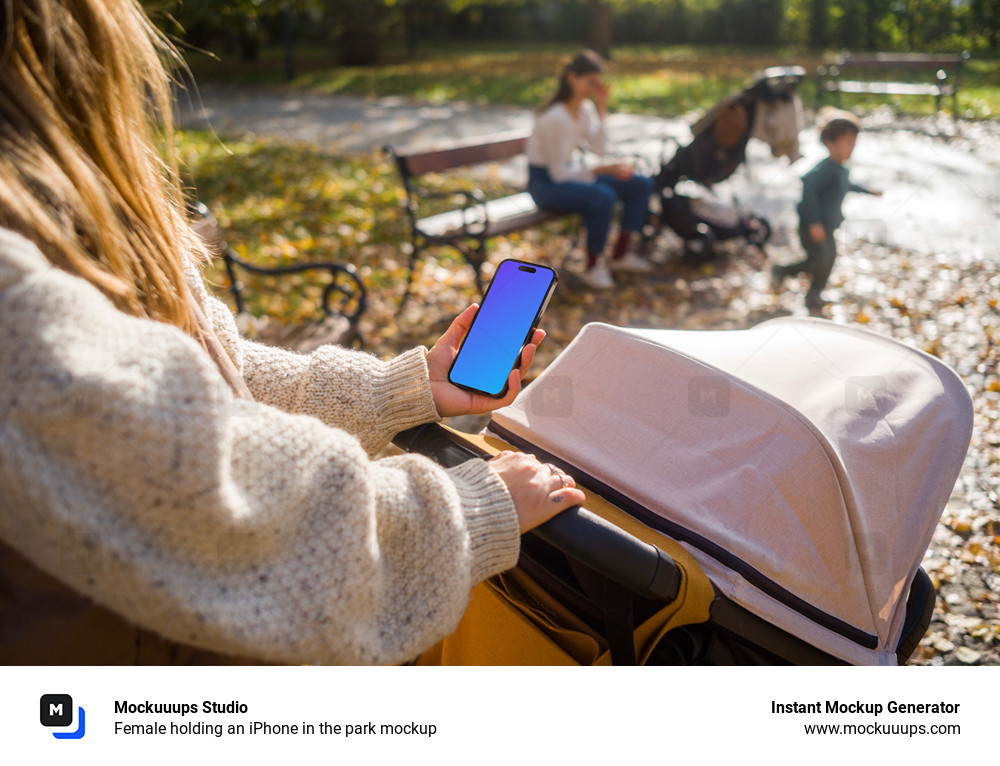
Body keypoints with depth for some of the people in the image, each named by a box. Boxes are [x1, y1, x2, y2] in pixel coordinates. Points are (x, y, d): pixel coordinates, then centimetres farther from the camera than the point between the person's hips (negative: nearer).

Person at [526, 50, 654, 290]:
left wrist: (601, 108, -7)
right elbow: (559, 173, -23)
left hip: (569, 171, 9)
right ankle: (593, 267, -16)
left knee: (641, 185, -2)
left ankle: (621, 254, 8)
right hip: (546, 183, -9)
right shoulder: (556, 117, -23)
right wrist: (604, 170, -28)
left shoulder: (586, 108, 3)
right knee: (603, 198, -36)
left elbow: (600, 148, 0)